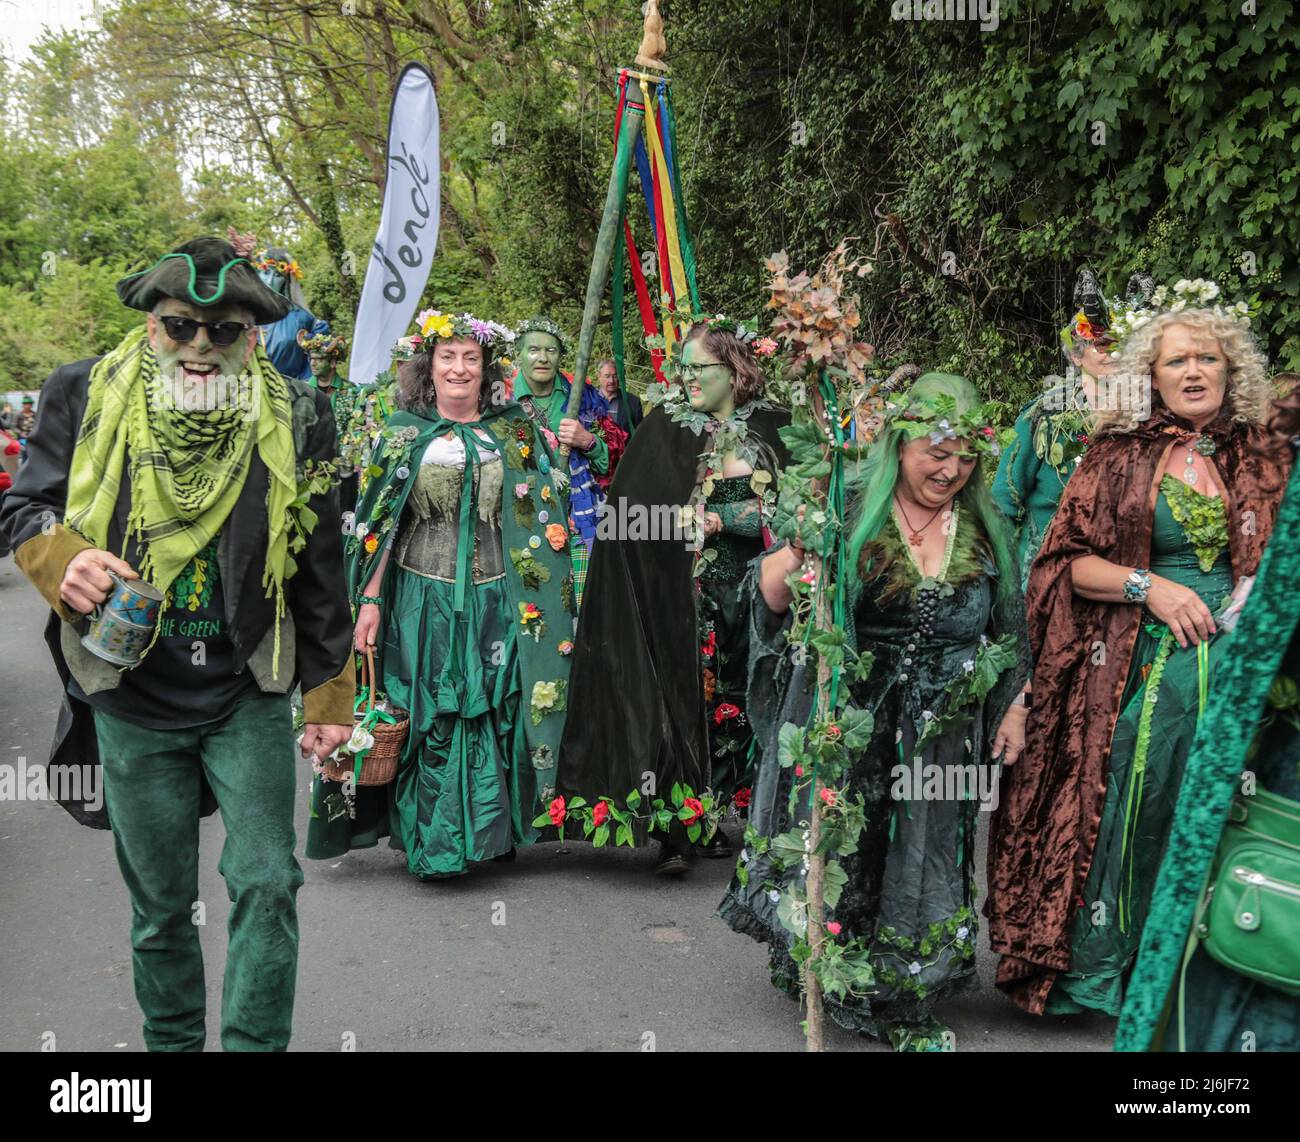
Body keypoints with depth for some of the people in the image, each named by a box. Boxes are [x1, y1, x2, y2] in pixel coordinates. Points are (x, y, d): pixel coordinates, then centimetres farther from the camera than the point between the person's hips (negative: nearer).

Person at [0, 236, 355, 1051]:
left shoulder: (293, 419, -2)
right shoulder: (87, 397, -3)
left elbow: (321, 575, 3)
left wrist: (329, 697, 4)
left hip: (248, 700, 0)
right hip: (133, 705, 1)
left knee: (267, 884, -5)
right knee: (160, 905, 13)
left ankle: (256, 1044, 10)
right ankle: (173, 1041, 32)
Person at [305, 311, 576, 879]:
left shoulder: (515, 432, 7)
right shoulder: (405, 432, 5)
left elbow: (541, 521, 10)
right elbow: (380, 522, 2)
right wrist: (370, 600, -3)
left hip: (495, 602, 1)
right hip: (423, 598, 0)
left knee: (495, 715, 1)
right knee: (428, 718, 0)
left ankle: (494, 832, 16)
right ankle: (430, 841, 12)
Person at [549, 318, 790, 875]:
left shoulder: (772, 427, 7)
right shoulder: (664, 426, 2)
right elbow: (629, 509, -6)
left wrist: (717, 518, -5)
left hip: (749, 592, 2)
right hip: (683, 594, -2)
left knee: (735, 702, 5)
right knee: (681, 699, -6)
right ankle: (674, 832, -1)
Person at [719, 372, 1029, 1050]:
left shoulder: (984, 530, 4)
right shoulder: (849, 516, -8)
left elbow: (1010, 631, 13)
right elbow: (770, 600, -10)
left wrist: (1014, 709, 9)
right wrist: (796, 553, -29)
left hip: (941, 735, 3)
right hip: (849, 728, -3)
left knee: (926, 861, 7)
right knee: (841, 851, 6)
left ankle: (908, 1007, 23)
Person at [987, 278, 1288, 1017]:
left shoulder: (1257, 458, 8)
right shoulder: (1121, 455, 3)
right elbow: (1067, 561, 1)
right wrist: (1147, 585, -11)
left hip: (1232, 663, 2)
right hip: (1139, 666, -1)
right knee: (1126, 813, 1)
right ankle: (1097, 971, 18)